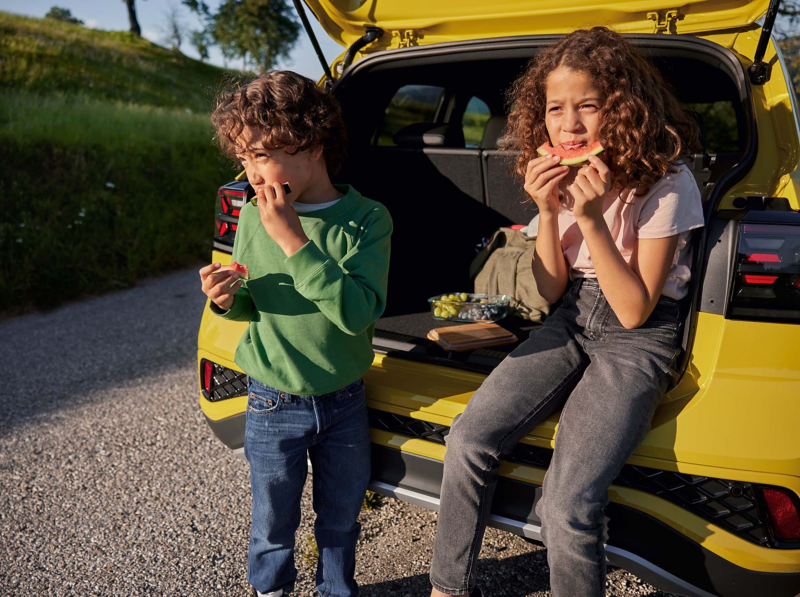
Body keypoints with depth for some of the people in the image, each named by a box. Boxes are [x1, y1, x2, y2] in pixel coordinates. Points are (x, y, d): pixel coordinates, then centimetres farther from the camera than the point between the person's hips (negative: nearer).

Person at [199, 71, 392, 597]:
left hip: (345, 402, -1)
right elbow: (252, 307, 5)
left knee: (341, 517, 20)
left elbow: (358, 312, -29)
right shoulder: (253, 217, -8)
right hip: (274, 404, 1)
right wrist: (228, 300, -18)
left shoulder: (367, 219, -17)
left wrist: (295, 241, -31)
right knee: (274, 524, 17)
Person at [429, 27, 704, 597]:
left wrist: (591, 218, -26)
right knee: (469, 439, -13)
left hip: (641, 338, -5)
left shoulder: (668, 184, -15)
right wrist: (549, 212, -15)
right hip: (573, 319, 5)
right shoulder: (560, 176, 0)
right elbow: (552, 291, 1)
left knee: (567, 503, -23)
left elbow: (634, 310, -15)